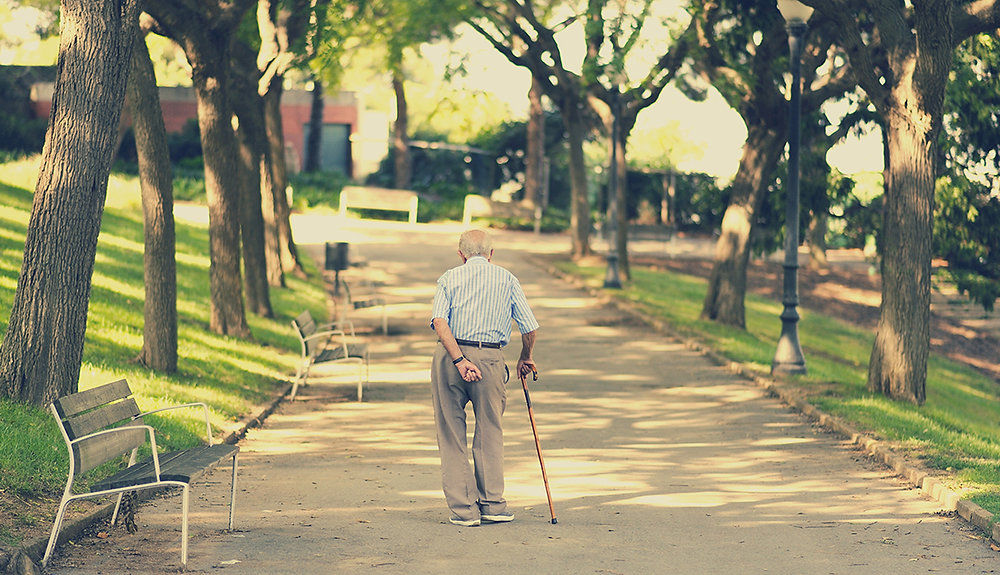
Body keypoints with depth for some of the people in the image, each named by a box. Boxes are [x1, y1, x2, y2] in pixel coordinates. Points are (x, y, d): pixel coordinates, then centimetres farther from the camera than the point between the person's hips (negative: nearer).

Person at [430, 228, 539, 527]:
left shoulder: (449, 278, 10)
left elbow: (439, 322, -8)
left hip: (450, 356, 0)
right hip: (489, 358, 0)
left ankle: (463, 509, 6)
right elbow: (530, 328, 6)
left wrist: (459, 360, -13)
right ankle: (492, 505, 12)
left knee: (451, 436, 7)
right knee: (490, 434, 13)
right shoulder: (507, 279, 11)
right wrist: (525, 358, 24)